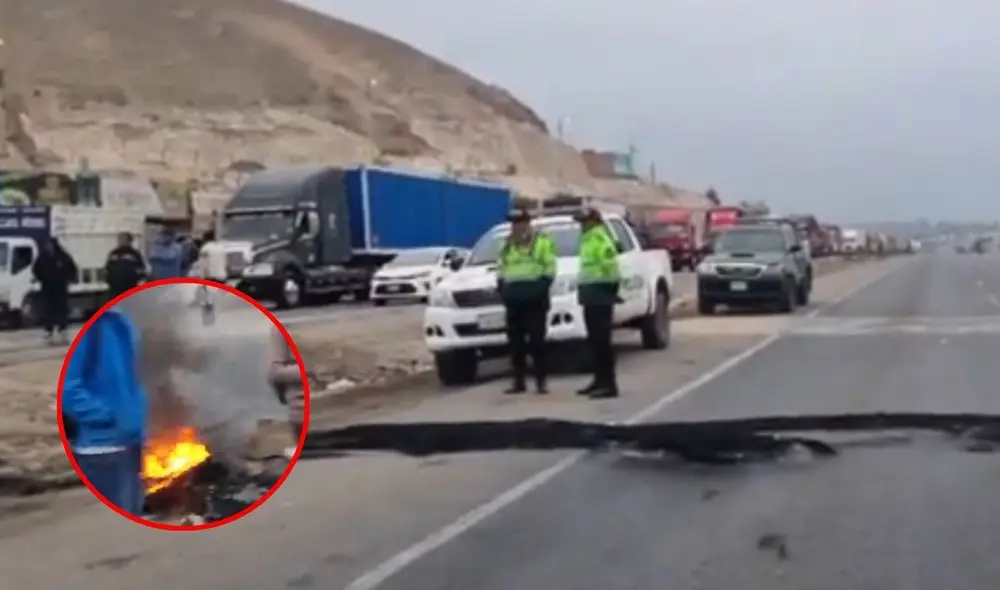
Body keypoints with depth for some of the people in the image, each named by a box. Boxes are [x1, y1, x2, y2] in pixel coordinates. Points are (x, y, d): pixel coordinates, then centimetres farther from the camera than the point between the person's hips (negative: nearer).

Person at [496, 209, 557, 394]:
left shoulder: (543, 242, 3)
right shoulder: (507, 245, 18)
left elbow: (549, 268, -3)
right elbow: (502, 269, 22)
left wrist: (542, 286, -15)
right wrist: (501, 288, 7)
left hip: (534, 297, -5)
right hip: (513, 297, 5)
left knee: (536, 340, -7)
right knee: (515, 341, 6)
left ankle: (541, 380, -1)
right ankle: (518, 381, 13)